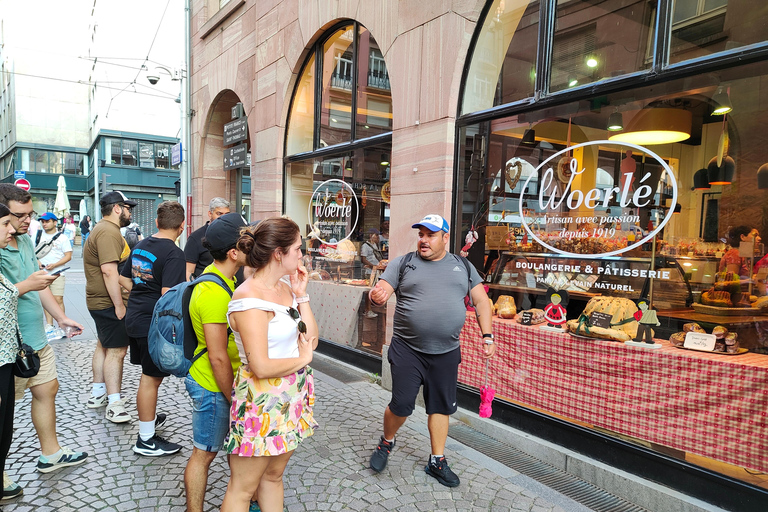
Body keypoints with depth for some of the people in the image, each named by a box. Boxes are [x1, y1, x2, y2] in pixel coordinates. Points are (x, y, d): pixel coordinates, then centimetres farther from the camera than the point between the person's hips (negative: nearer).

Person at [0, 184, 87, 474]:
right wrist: (26, 286, -24)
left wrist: (61, 318, 16)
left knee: (47, 390, 17)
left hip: (36, 339, 9)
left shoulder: (25, 240, 9)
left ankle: (51, 454, 33)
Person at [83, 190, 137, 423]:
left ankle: (98, 393, 31)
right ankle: (114, 404, -4)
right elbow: (109, 271, -27)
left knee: (104, 345, 19)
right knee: (117, 350, -8)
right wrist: (119, 306, -25)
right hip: (109, 302, -11)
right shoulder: (109, 232, -19)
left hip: (101, 301, 11)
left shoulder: (104, 229, 17)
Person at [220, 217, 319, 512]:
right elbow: (261, 366, -24)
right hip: (262, 402, -7)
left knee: (273, 476, 21)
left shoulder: (286, 286, 4)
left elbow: (311, 340, 4)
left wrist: (301, 295, -3)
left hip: (291, 397, 8)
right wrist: (302, 359, -9)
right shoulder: (250, 299, -21)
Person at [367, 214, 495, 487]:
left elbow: (481, 301, 10)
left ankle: (437, 461, 29)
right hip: (407, 350, -2)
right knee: (401, 405, 0)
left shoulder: (463, 266, 8)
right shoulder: (402, 264, 1)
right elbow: (380, 290, -6)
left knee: (441, 407, 11)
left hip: (446, 352, 2)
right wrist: (377, 296, -30)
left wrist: (487, 336, 2)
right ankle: (387, 442, 31)